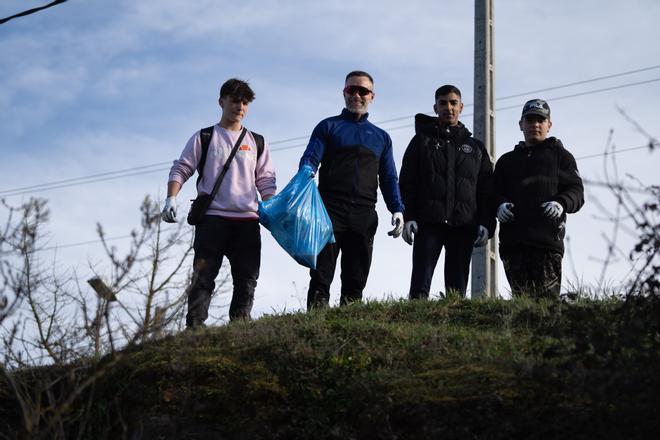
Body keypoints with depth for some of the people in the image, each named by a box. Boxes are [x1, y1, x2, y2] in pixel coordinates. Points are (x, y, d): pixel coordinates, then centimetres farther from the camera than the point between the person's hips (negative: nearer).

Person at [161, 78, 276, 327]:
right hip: (212, 218, -3)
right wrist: (171, 198, -9)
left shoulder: (257, 143, 17)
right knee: (203, 277, -9)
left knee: (247, 280, 0)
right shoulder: (203, 138, 10)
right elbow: (180, 170, 7)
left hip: (247, 220, 3)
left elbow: (266, 182, 16)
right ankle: (195, 328, -13)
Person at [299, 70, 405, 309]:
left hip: (364, 216, 3)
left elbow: (389, 178, 19)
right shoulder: (328, 126, 14)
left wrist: (397, 210, 3)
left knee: (356, 279, 1)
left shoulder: (381, 137, 23)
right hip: (330, 210, -3)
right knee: (321, 274, -9)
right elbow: (310, 158, 1)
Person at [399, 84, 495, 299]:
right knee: (420, 284, -11)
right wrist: (408, 218, -9)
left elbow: (486, 190, 14)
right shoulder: (422, 141, 12)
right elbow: (407, 183, 4)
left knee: (457, 289, 0)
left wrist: (486, 224, 0)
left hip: (463, 226, 2)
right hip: (428, 224, -2)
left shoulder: (475, 147, 19)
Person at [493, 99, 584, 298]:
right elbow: (494, 193, 21)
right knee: (521, 297, -3)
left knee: (546, 296, -12)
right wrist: (500, 205, -3)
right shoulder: (507, 160, 27)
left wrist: (561, 203, -14)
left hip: (547, 238, -3)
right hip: (512, 240, 3)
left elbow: (577, 191, 8)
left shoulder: (560, 155, 17)